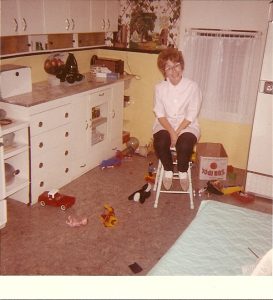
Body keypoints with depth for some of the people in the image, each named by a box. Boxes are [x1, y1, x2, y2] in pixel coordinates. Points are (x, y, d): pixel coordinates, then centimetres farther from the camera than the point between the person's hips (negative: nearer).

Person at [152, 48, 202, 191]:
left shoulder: (192, 86, -8)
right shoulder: (159, 88, -2)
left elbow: (191, 115, -9)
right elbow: (160, 114, -4)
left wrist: (177, 132, -18)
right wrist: (171, 132, -19)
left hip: (187, 125, -1)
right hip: (165, 125, 2)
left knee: (184, 145, -32)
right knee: (160, 143, -30)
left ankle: (182, 171, 0)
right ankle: (168, 170, 0)